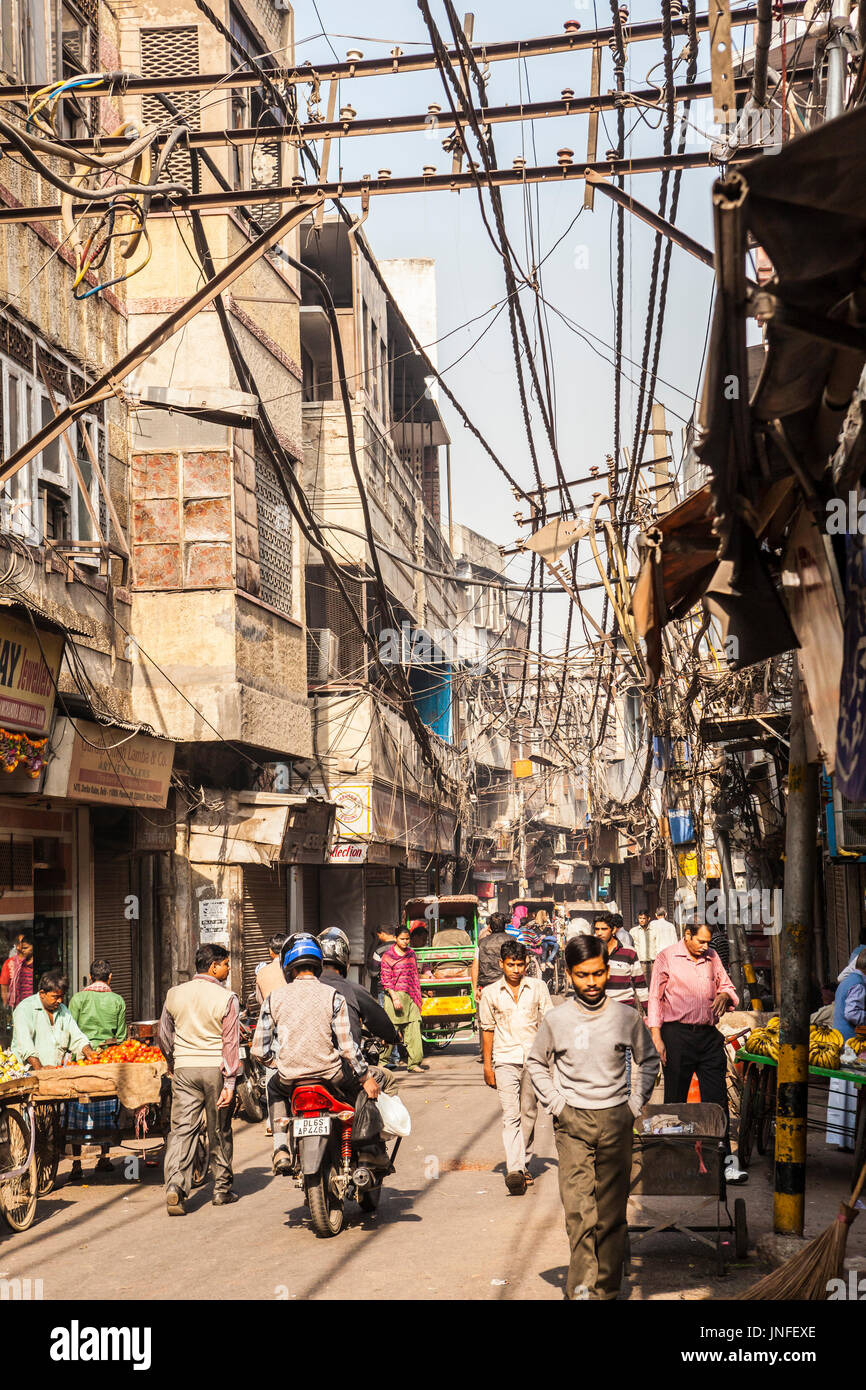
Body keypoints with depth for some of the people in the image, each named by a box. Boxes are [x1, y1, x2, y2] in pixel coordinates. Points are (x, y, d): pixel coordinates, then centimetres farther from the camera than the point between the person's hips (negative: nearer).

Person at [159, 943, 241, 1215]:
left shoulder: (174, 995, 5)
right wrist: (229, 1083, -8)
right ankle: (222, 1188, 21)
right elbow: (231, 1043, -9)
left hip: (184, 1070, 2)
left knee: (182, 1129, 0)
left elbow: (164, 1037, 14)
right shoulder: (226, 999, -7)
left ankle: (175, 1185, -17)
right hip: (216, 1070, -2)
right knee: (219, 1132, 11)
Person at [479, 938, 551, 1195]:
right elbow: (488, 1029, 10)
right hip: (505, 1060, -1)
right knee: (510, 1115, -13)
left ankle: (524, 1165, 25)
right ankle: (514, 1170, -24)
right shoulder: (491, 994, 5)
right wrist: (487, 1065, 7)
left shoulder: (538, 989, 5)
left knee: (529, 1114, 10)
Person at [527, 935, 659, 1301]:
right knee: (578, 1207, -10)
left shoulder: (626, 1017, 1)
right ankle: (581, 1287, -10)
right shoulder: (557, 1019, 0)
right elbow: (536, 1062, 16)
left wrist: (635, 1105, 7)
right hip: (572, 1122, -1)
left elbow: (648, 1059, 16)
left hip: (616, 1121, 1)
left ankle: (606, 1287, 10)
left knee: (612, 1210, 3)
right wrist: (555, 1103, 6)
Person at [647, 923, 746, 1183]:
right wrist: (656, 1037, -8)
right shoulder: (667, 957, 0)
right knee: (675, 1099, 4)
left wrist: (724, 996, -3)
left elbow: (726, 986, 22)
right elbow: (655, 998, -1)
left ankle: (725, 1160, -1)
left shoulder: (712, 957, 12)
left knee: (717, 1099, -1)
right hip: (677, 1034, -3)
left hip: (708, 1035, 4)